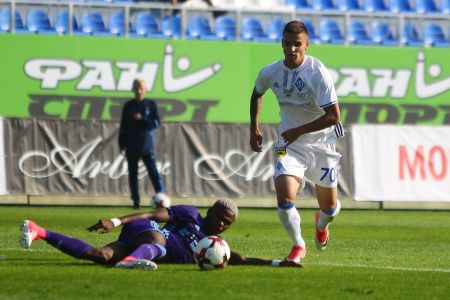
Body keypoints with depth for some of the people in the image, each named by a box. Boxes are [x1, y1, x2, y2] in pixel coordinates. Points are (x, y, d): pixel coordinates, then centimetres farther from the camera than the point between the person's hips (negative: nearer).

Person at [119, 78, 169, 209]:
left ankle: (161, 193, -15)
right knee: (132, 173, 3)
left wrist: (142, 119, -17)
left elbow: (156, 123, -3)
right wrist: (122, 145, 2)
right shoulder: (128, 106, 7)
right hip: (132, 146, 2)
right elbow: (123, 127, 7)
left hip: (147, 145, -2)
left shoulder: (151, 105, 4)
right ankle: (136, 201, 7)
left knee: (153, 170, -11)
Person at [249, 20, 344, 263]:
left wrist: (298, 131, -21)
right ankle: (298, 246, 5)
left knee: (329, 207, 11)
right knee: (284, 198, -19)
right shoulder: (270, 72, -6)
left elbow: (333, 116, -21)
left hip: (320, 143, -2)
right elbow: (257, 93, 19)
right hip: (289, 143, 2)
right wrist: (254, 128, 13)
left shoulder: (318, 73, -19)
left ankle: (321, 224, 49)